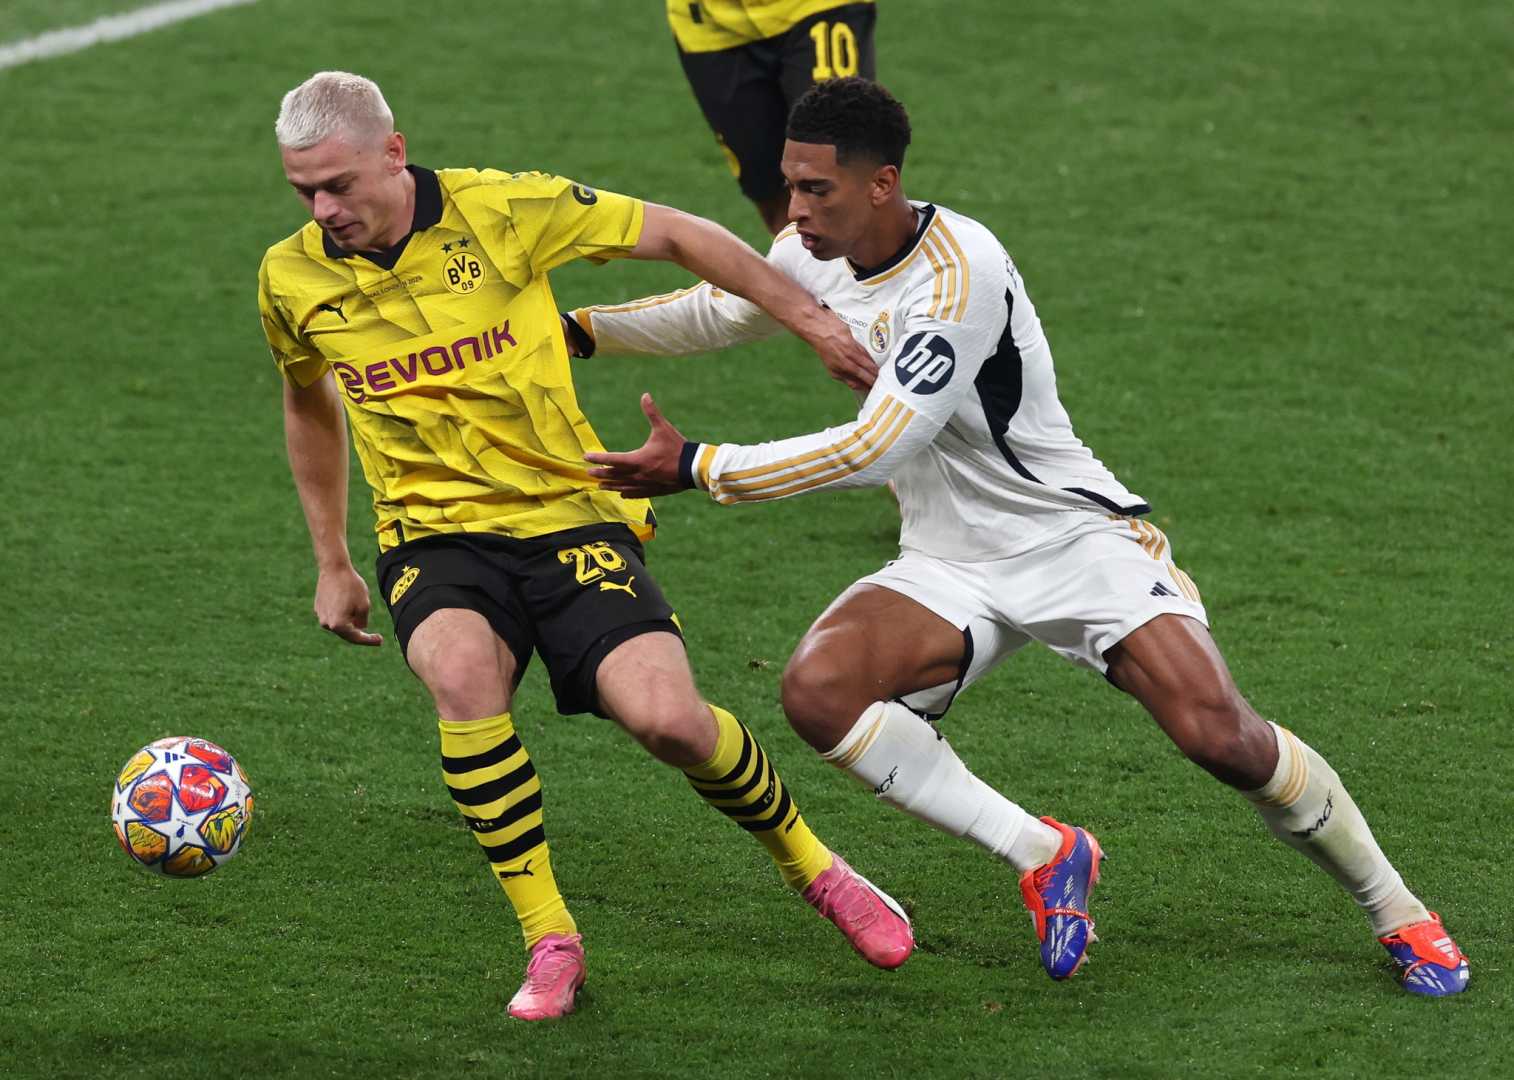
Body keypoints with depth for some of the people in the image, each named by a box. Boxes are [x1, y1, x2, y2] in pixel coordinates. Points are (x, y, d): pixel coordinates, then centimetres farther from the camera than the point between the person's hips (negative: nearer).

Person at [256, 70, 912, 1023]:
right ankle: (551, 942, -20)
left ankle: (812, 866, 11)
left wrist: (807, 316, 4)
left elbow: (674, 235, 2)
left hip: (570, 515, -1)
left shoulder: (501, 211, -11)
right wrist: (333, 565, 24)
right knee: (461, 672, -33)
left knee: (667, 716, -21)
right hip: (437, 535, 1)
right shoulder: (293, 279, -1)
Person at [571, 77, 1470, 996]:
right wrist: (580, 327, 12)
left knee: (1220, 736, -22)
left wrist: (698, 468, -28)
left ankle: (1397, 912, 2)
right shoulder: (815, 254, -1)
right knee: (817, 690, -23)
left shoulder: (961, 275, -26)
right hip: (949, 566, 6)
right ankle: (1042, 853, -10)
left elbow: (876, 447, -31)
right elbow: (716, 314, 22)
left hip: (1077, 534, -6)